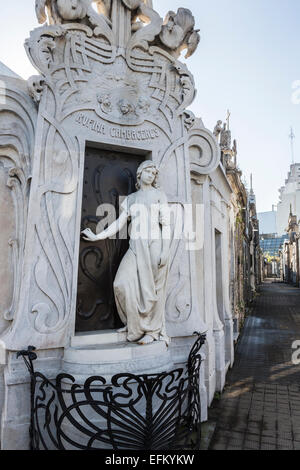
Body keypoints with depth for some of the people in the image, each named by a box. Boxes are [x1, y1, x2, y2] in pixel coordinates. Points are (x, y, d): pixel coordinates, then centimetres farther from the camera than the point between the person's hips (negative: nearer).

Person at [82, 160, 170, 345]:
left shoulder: (159, 195, 8)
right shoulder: (131, 198, 19)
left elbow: (166, 224, -1)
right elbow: (119, 224, 16)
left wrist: (165, 250, -11)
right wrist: (97, 236, 9)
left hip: (154, 245, -4)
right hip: (136, 246, 4)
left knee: (152, 288, -1)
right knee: (123, 284, -8)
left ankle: (153, 331, 13)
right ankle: (134, 323, 11)